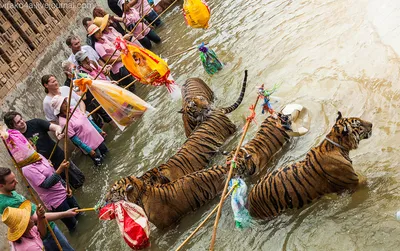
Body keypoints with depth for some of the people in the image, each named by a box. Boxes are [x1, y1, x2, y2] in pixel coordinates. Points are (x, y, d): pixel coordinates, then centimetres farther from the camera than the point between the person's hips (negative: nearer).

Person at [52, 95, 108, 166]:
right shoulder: (63, 122, -22)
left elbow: (88, 120, 8)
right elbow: (74, 139, -20)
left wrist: (100, 131, 11)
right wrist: (88, 150, -19)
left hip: (95, 136, 7)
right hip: (88, 144, -7)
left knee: (105, 151, 19)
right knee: (99, 161, 2)